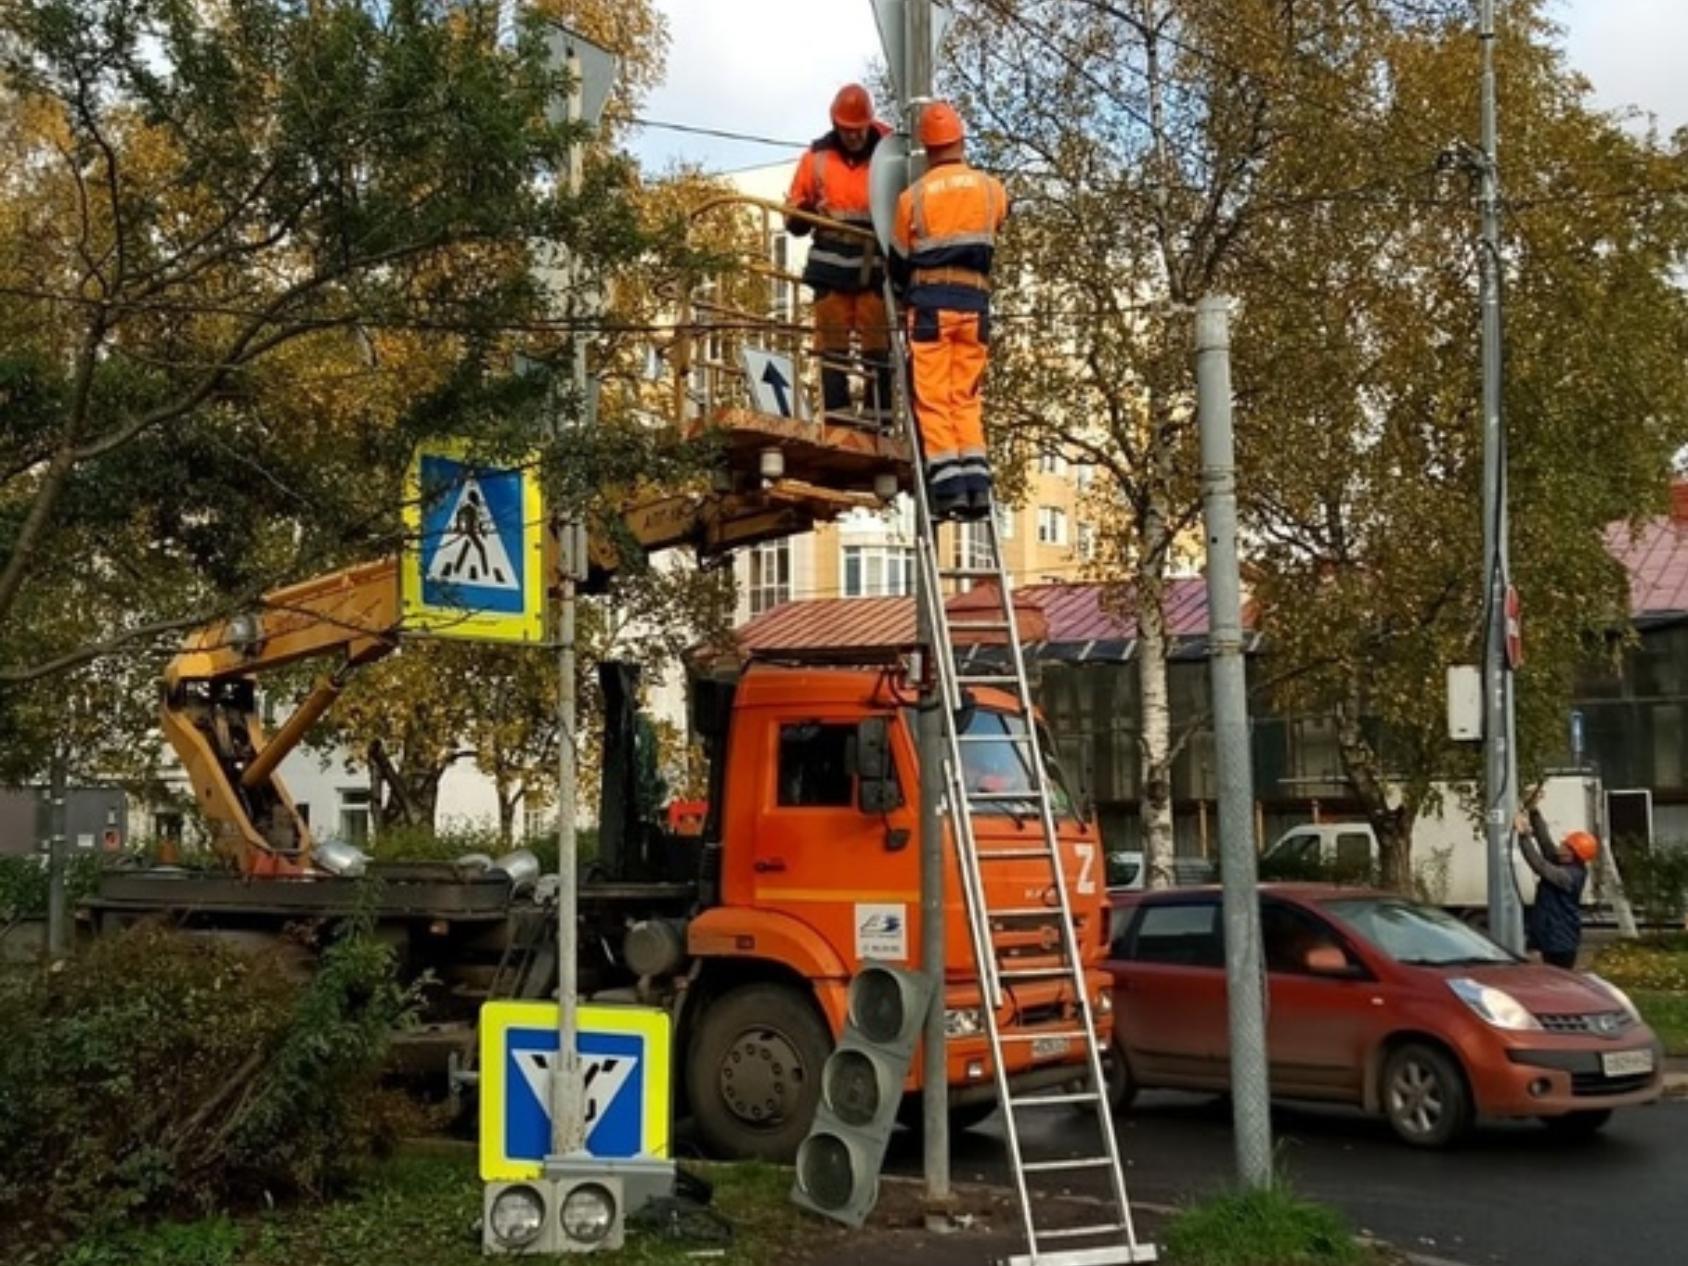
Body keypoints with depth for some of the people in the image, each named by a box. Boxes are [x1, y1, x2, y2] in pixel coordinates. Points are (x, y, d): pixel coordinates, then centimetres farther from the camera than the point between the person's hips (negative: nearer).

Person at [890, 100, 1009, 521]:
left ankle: (947, 486, -9)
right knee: (967, 398, 8)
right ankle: (976, 486, -1)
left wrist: (907, 294, 28)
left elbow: (899, 261, 9)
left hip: (930, 301, -2)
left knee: (934, 398, -1)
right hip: (975, 301, 3)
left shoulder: (913, 196, 1)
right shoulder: (991, 190, 5)